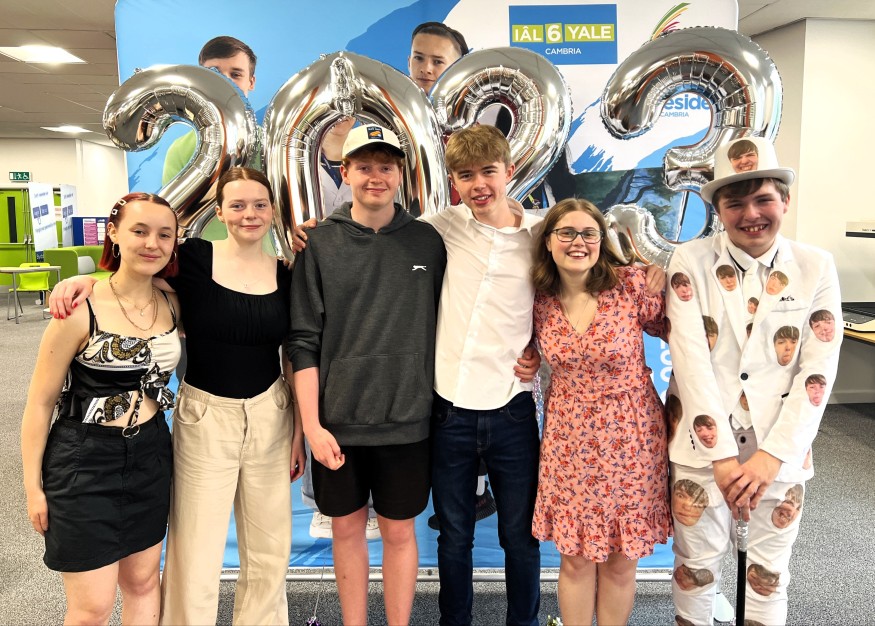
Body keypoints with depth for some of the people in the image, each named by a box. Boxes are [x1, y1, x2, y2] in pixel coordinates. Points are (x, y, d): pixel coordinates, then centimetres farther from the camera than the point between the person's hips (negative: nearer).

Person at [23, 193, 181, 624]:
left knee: (142, 581, 19)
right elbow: (40, 402, -8)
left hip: (150, 457, 5)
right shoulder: (81, 311, -15)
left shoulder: (173, 306, -1)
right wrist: (33, 486, -6)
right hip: (85, 463, -4)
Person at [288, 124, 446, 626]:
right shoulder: (319, 244, -2)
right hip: (338, 421, 0)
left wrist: (441, 407, 6)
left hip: (407, 420, 0)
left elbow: (443, 327, 8)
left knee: (400, 531, 12)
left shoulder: (428, 242, 1)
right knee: (347, 528, 15)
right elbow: (304, 341, -2)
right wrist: (312, 425, -6)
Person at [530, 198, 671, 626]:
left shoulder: (632, 284, -12)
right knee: (575, 557, 12)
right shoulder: (541, 300, -3)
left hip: (630, 435, -1)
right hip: (569, 437, 2)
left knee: (621, 560, 13)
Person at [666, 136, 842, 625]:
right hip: (703, 445, -1)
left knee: (770, 573, 14)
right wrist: (723, 455, -14)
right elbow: (691, 360, -11)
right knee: (697, 567, 9)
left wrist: (772, 456, -11)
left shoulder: (816, 267, 0)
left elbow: (818, 369, -3)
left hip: (780, 450, 2)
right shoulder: (691, 262, -6)